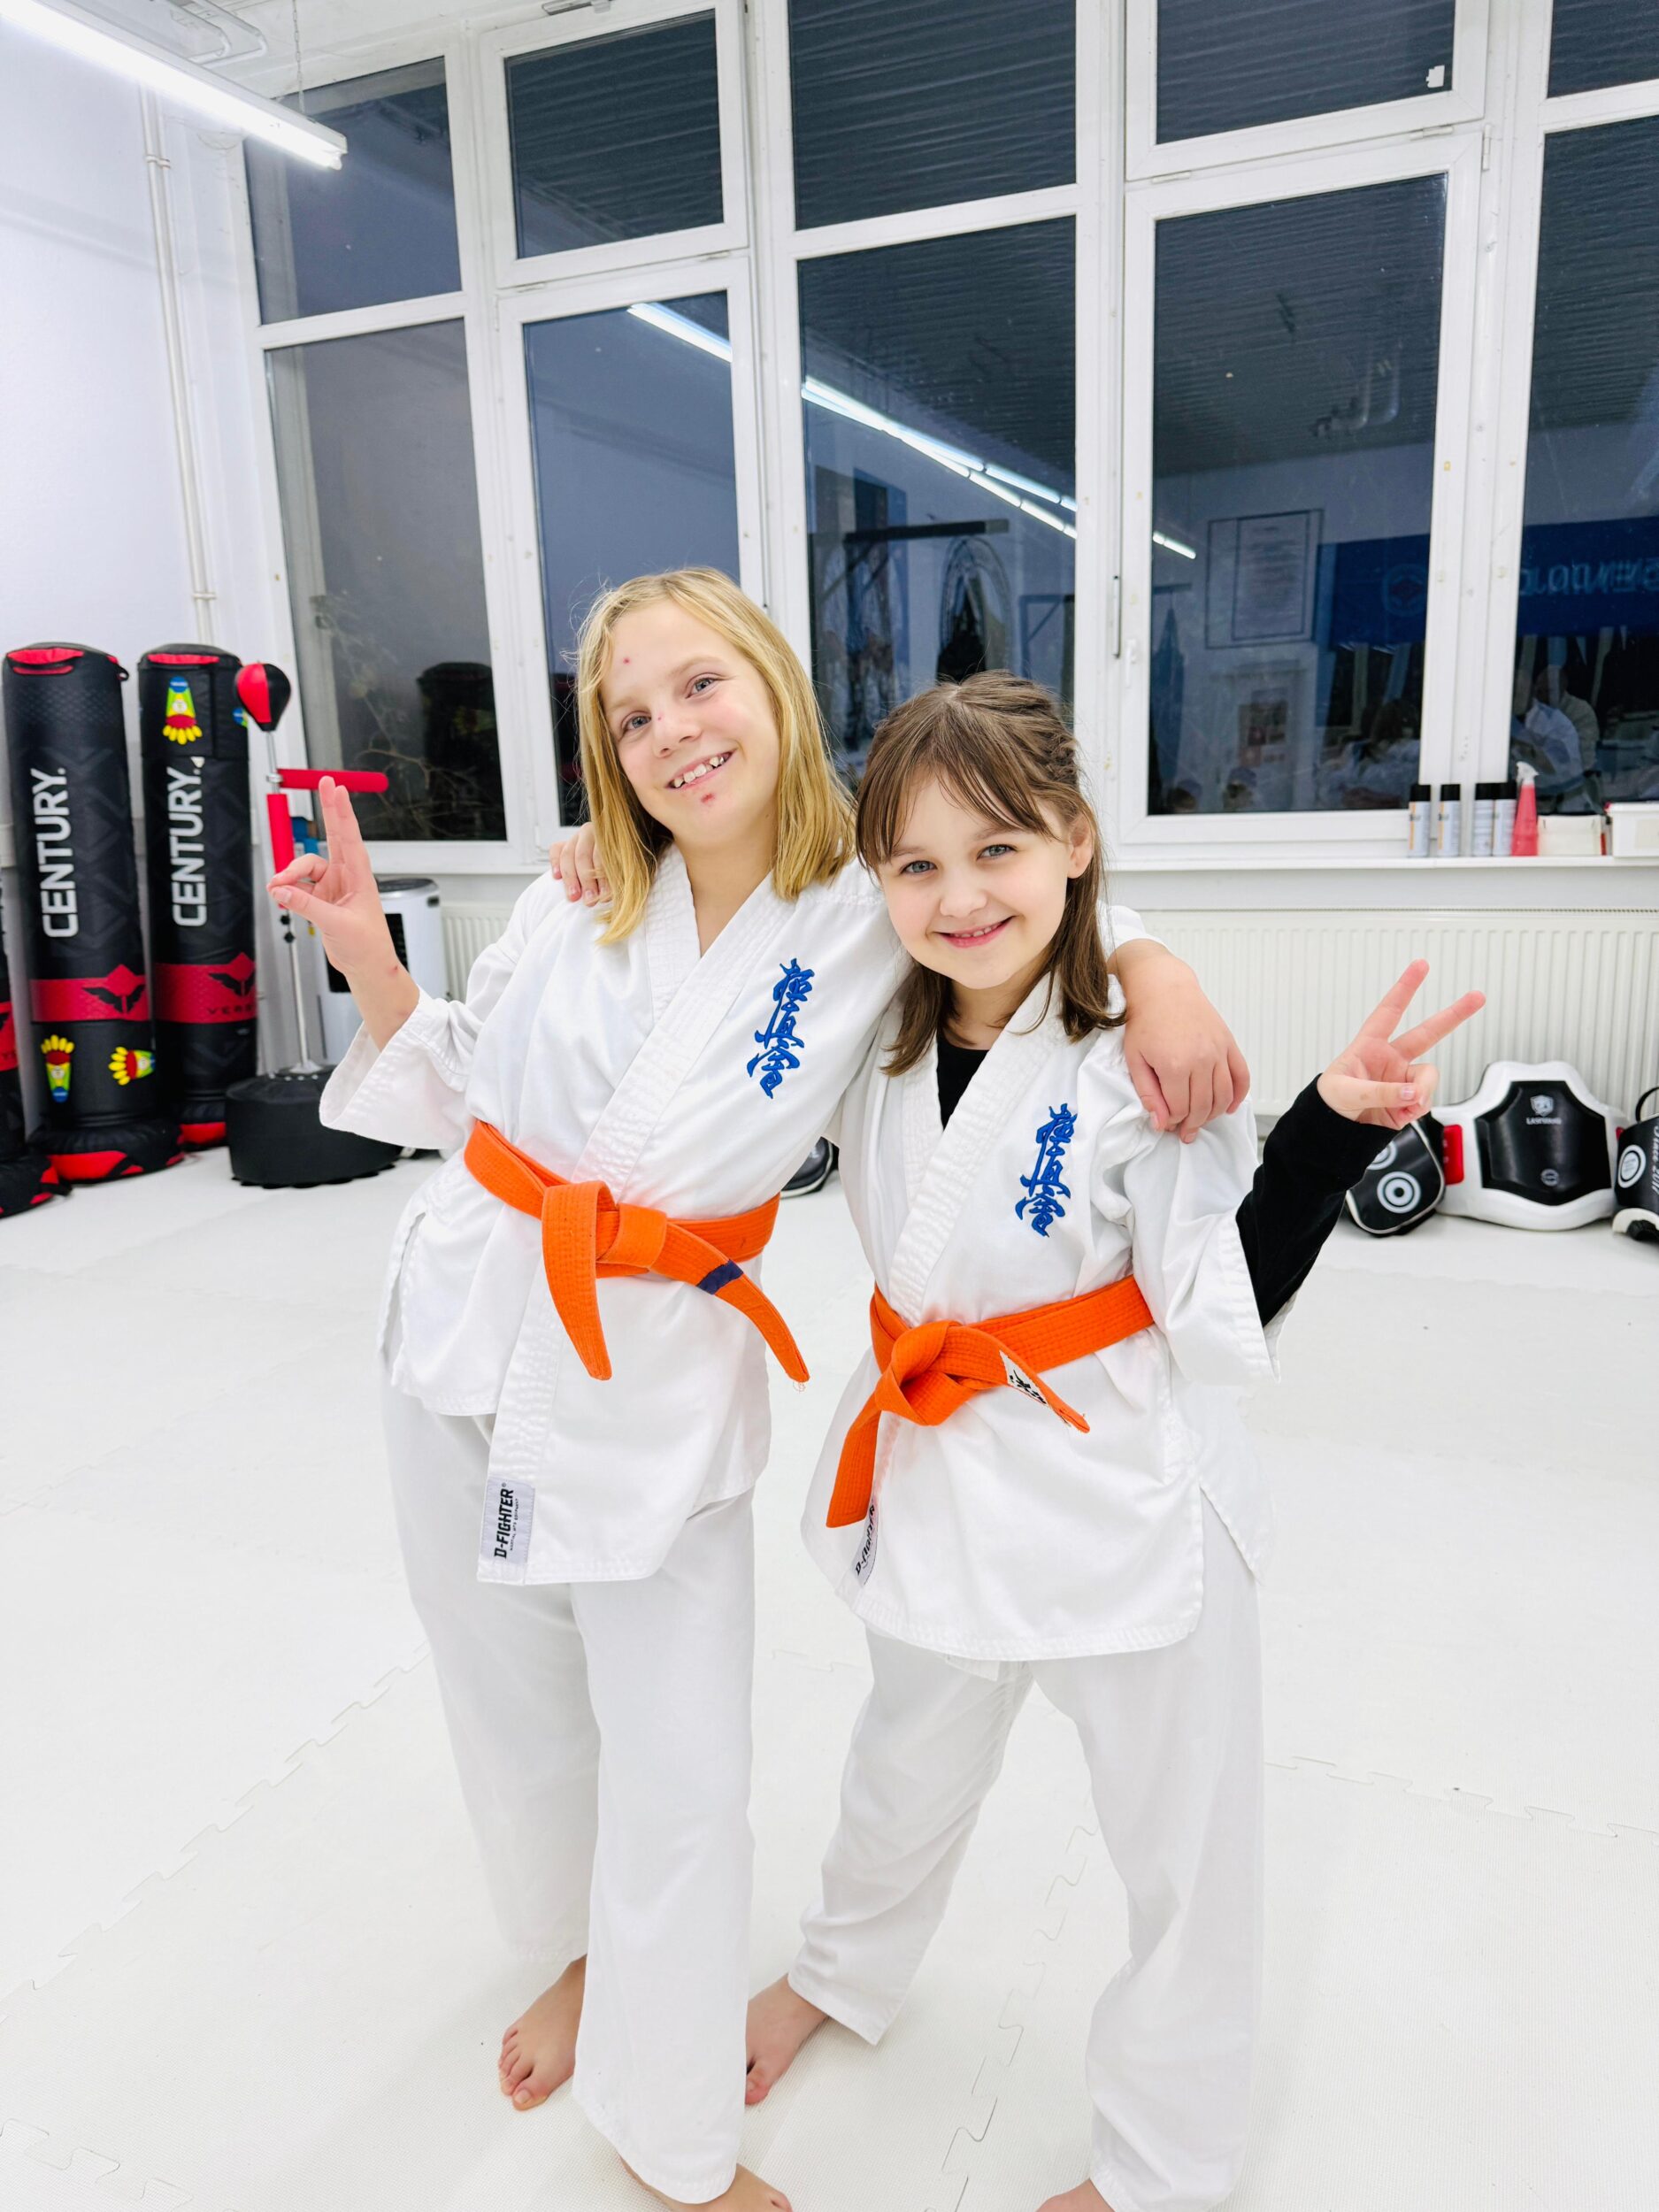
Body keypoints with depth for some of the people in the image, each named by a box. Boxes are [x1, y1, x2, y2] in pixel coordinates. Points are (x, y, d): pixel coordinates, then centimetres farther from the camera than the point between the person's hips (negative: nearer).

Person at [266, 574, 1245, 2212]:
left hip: (664, 1385, -2)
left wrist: (1156, 973, -17)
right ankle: (577, 1953, 55)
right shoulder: (575, 909, -4)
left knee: (680, 1777, 6)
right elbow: (452, 1095, 5)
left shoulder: (870, 922, -9)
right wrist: (365, 954, -9)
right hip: (471, 1340, 3)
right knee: (516, 1706, 21)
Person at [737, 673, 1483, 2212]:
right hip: (940, 1491, 5)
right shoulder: (880, 1048, -4)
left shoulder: (1139, 1067, -21)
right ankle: (844, 1974, 62)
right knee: (906, 1780, 30)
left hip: (1130, 1508, -4)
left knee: (1180, 1852, 16)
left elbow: (1234, 1300, -20)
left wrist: (1336, 1124, -35)